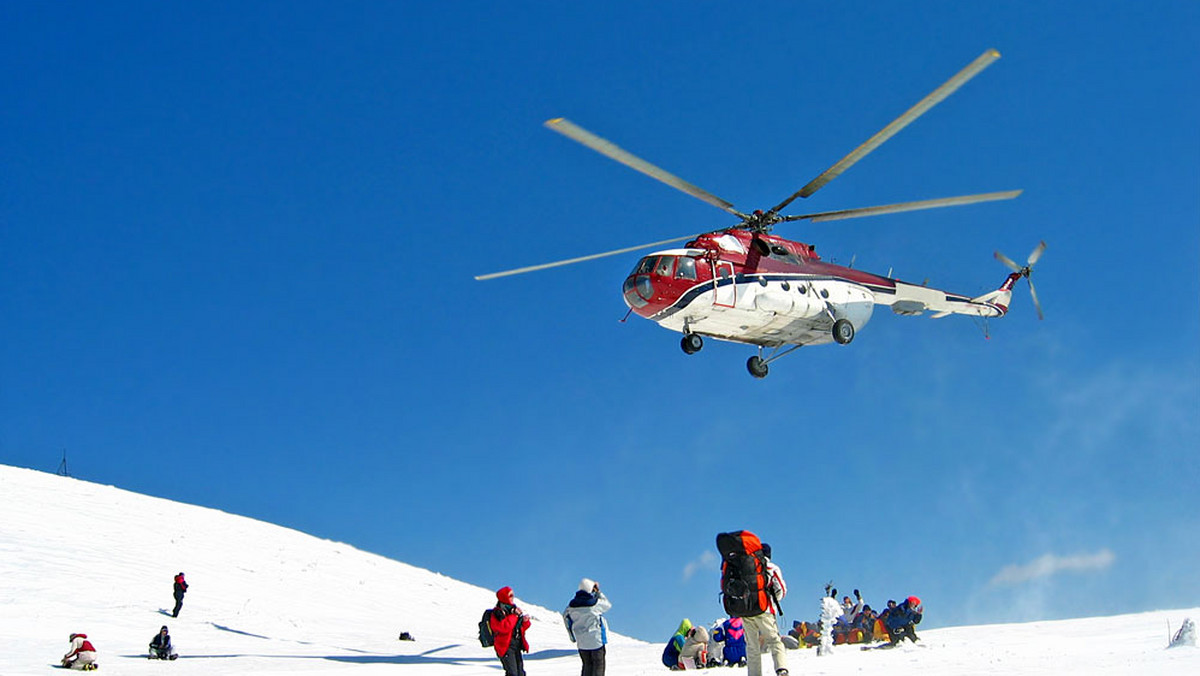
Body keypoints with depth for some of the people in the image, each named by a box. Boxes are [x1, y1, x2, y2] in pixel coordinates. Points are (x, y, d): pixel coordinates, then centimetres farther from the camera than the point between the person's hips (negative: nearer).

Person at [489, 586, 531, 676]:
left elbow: (521, 628, 19)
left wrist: (525, 621, -2)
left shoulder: (513, 609, 14)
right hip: (506, 647, -8)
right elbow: (505, 628, -27)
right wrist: (514, 615, -20)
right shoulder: (498, 613, -12)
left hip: (517, 646, 8)